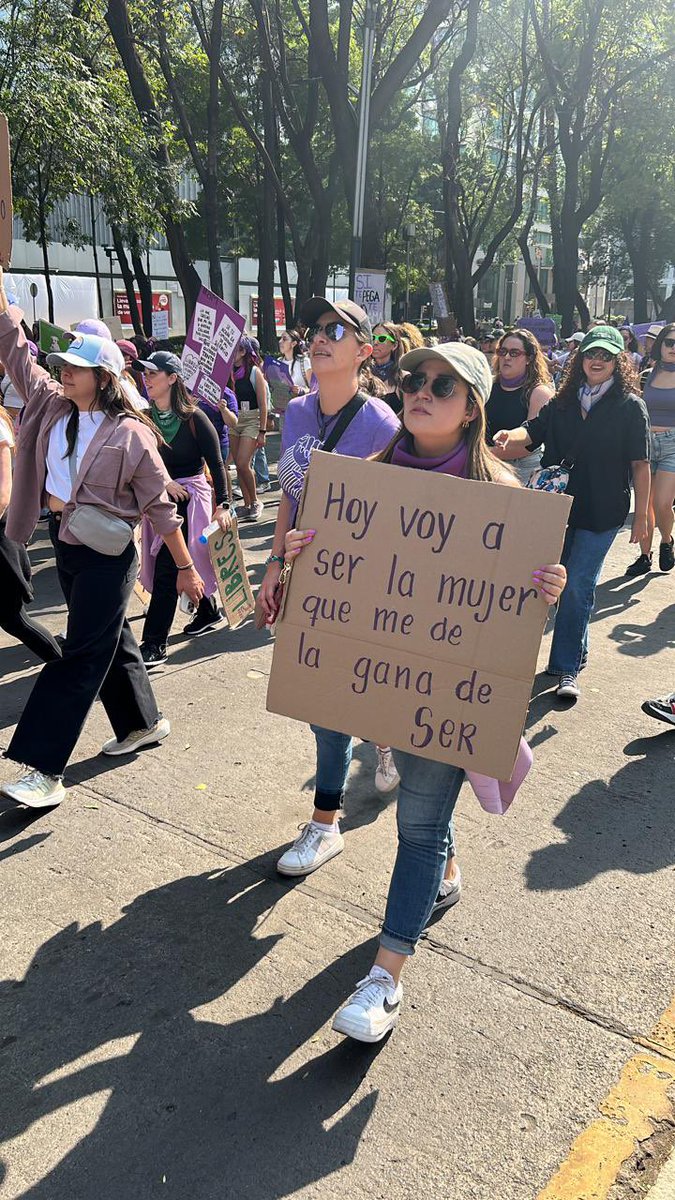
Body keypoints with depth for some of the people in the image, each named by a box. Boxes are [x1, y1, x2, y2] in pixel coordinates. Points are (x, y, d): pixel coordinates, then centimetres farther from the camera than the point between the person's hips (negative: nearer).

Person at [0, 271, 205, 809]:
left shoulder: (129, 434, -13)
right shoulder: (52, 405, 5)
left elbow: (160, 506, -10)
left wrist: (186, 567, -7)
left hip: (106, 551, -7)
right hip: (65, 542, 7)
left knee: (82, 655, -4)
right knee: (110, 638, 18)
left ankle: (47, 770, -3)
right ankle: (145, 722, 36)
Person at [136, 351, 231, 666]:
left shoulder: (194, 418, -11)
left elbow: (216, 463, -9)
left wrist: (223, 505, -15)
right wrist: (163, 482, -13)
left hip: (189, 495, -5)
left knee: (167, 569, -10)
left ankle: (154, 645, -8)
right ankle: (208, 610, 40)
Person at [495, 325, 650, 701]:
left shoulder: (630, 406, -3)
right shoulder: (564, 402, 9)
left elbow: (640, 465, -4)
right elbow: (533, 432, -1)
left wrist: (642, 516, -6)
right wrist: (511, 436, -24)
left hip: (602, 512, -4)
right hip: (558, 505, 5)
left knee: (578, 585, -7)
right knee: (567, 582, 15)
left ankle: (567, 667, 3)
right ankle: (575, 652, 34)